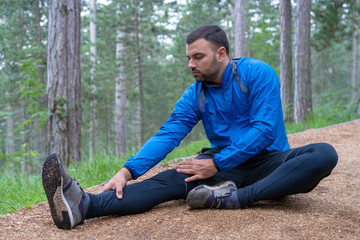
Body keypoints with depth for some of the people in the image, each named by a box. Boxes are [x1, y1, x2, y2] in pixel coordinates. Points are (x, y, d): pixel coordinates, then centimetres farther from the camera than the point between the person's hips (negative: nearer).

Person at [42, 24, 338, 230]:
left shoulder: (258, 74, -8)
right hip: (226, 168, 2)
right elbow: (167, 135, -7)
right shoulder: (196, 94, 4)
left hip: (269, 162, -2)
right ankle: (83, 205, -44)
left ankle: (235, 197, -41)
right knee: (171, 179, -24)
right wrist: (128, 171, -23)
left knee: (324, 154, -31)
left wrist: (216, 164, -22)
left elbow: (264, 130, -16)